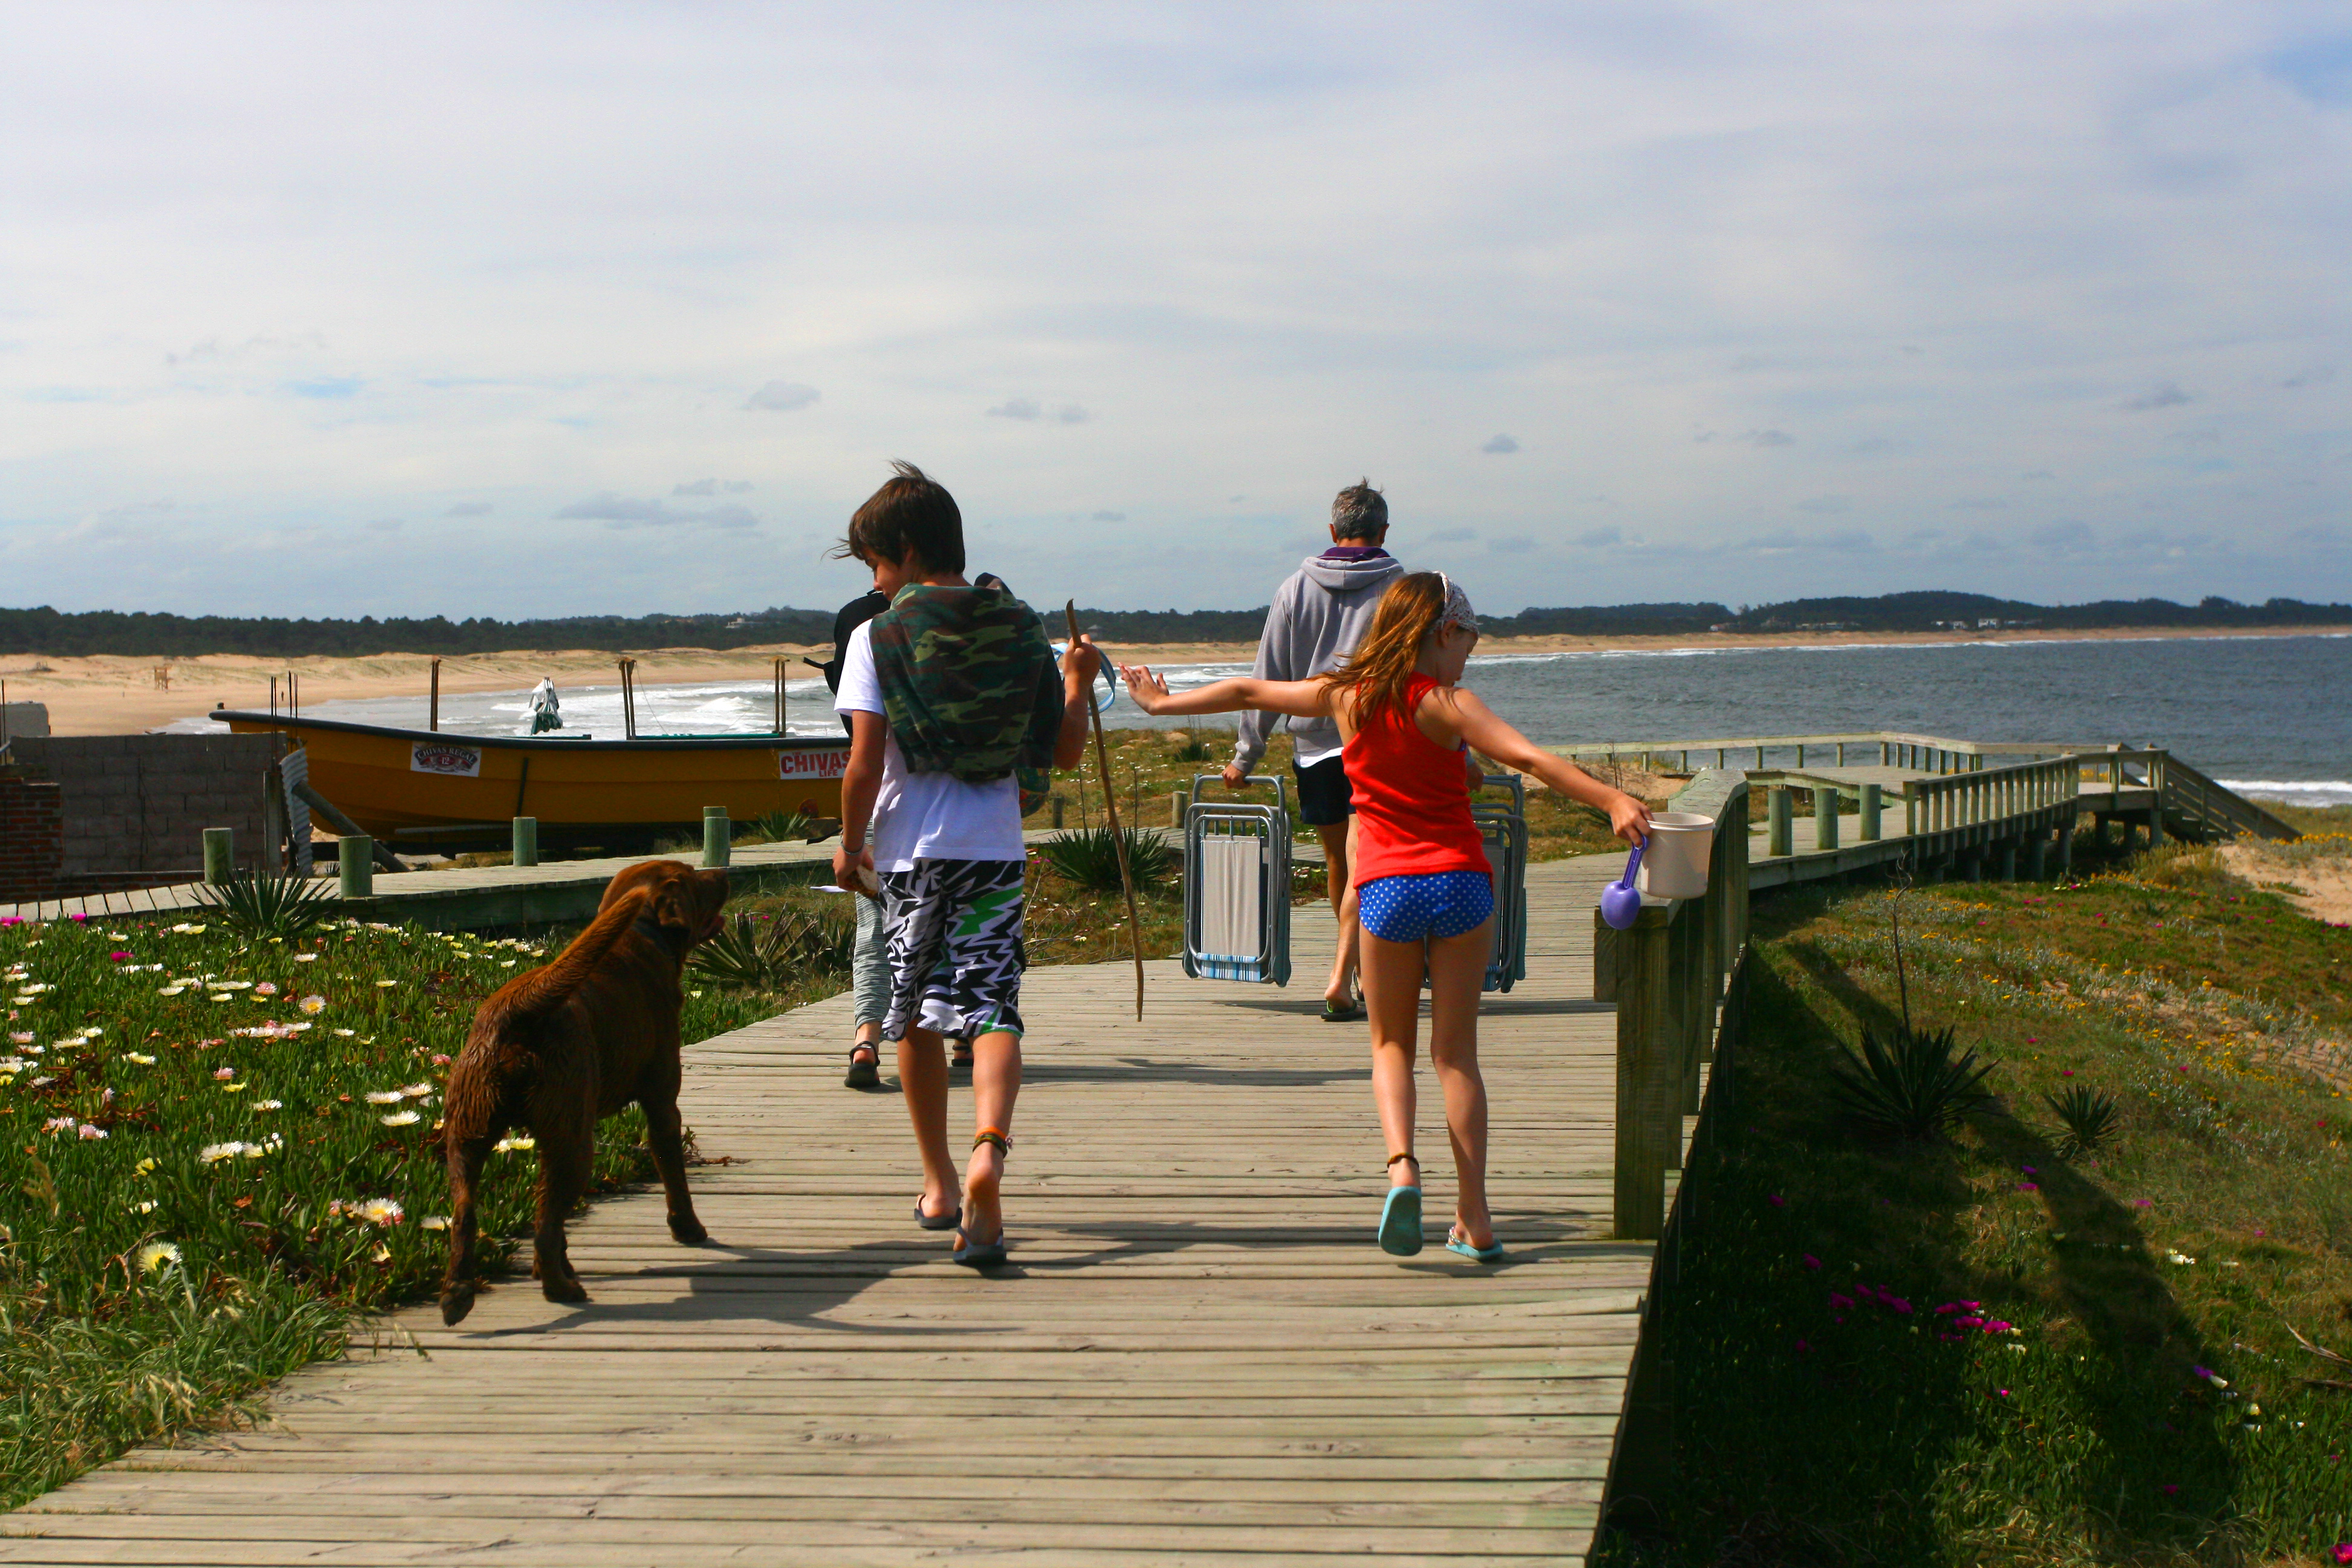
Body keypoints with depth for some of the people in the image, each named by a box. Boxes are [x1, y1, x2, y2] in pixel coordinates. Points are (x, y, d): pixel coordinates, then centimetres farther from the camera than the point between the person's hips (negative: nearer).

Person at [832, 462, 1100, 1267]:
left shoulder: (877, 637, -6)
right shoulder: (1020, 629, 3)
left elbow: (865, 764, -11)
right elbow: (1064, 751, 5)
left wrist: (849, 844, 4)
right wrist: (1077, 681, 23)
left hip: (909, 851, -1)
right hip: (996, 850, 1)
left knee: (915, 1016, 14)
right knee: (992, 1008, -3)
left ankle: (939, 1184, 25)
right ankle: (989, 1147, -32)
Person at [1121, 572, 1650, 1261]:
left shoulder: (1343, 696, 5)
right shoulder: (1444, 704, -7)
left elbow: (1248, 692, 17)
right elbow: (1525, 756, -21)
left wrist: (1162, 702, 31)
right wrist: (1611, 800, -25)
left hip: (1385, 887, 2)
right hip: (1460, 882, -2)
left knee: (1391, 1044, 16)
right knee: (1456, 1050, 6)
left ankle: (1402, 1164, -12)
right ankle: (1474, 1219, 4)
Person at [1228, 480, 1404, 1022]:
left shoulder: (1296, 588, 6)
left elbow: (1267, 678, 7)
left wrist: (1246, 755, 12)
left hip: (1313, 741, 3)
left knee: (1338, 862, 15)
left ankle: (1362, 971, 28)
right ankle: (1341, 980, -16)